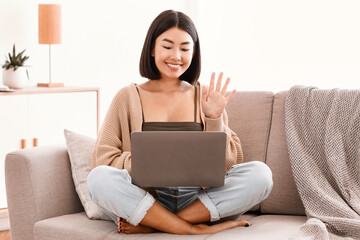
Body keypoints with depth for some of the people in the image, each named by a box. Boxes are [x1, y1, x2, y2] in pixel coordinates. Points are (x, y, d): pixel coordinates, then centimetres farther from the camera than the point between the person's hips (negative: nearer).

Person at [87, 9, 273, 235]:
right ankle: (195, 229, -25)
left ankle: (148, 224, -21)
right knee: (99, 178, -29)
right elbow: (102, 159, -1)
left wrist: (214, 118, -7)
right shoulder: (128, 97, 7)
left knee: (260, 174, -21)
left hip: (196, 199, 2)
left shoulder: (205, 97, 12)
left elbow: (226, 164, 8)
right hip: (147, 197, -2)